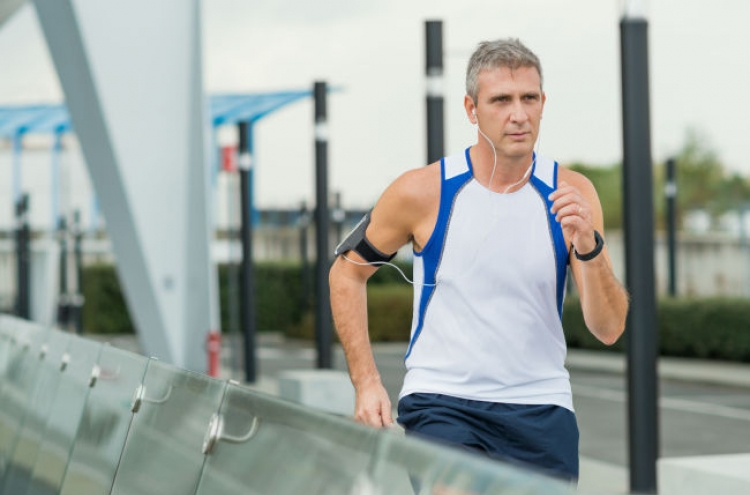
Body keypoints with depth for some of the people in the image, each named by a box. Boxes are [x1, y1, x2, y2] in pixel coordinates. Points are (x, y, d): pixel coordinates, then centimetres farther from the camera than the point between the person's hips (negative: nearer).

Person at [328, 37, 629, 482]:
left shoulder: (572, 194, -2)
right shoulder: (423, 191, -6)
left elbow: (609, 328, -5)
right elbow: (347, 273, 8)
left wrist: (588, 246, -23)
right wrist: (367, 382, 1)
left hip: (541, 412, 3)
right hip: (440, 405, -3)